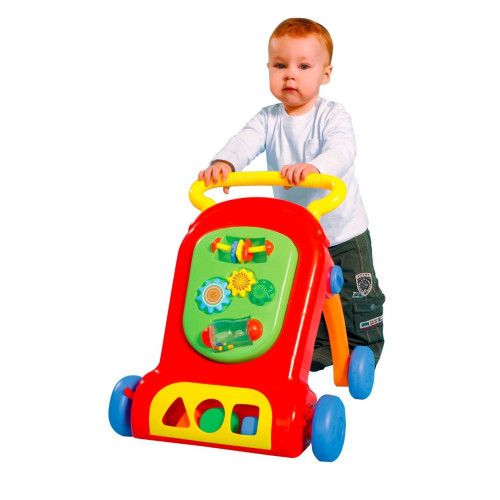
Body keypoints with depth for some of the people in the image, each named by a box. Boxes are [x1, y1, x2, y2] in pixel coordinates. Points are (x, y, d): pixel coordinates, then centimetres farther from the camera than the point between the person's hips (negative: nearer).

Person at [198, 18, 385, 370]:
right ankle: (317, 351, 35)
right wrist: (223, 162, -46)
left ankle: (364, 351, 31)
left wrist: (313, 166, -57)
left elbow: (342, 149, -35)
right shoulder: (269, 119, -5)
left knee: (358, 308, 8)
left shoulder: (332, 115, -16)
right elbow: (246, 142, -23)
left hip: (343, 233, -3)